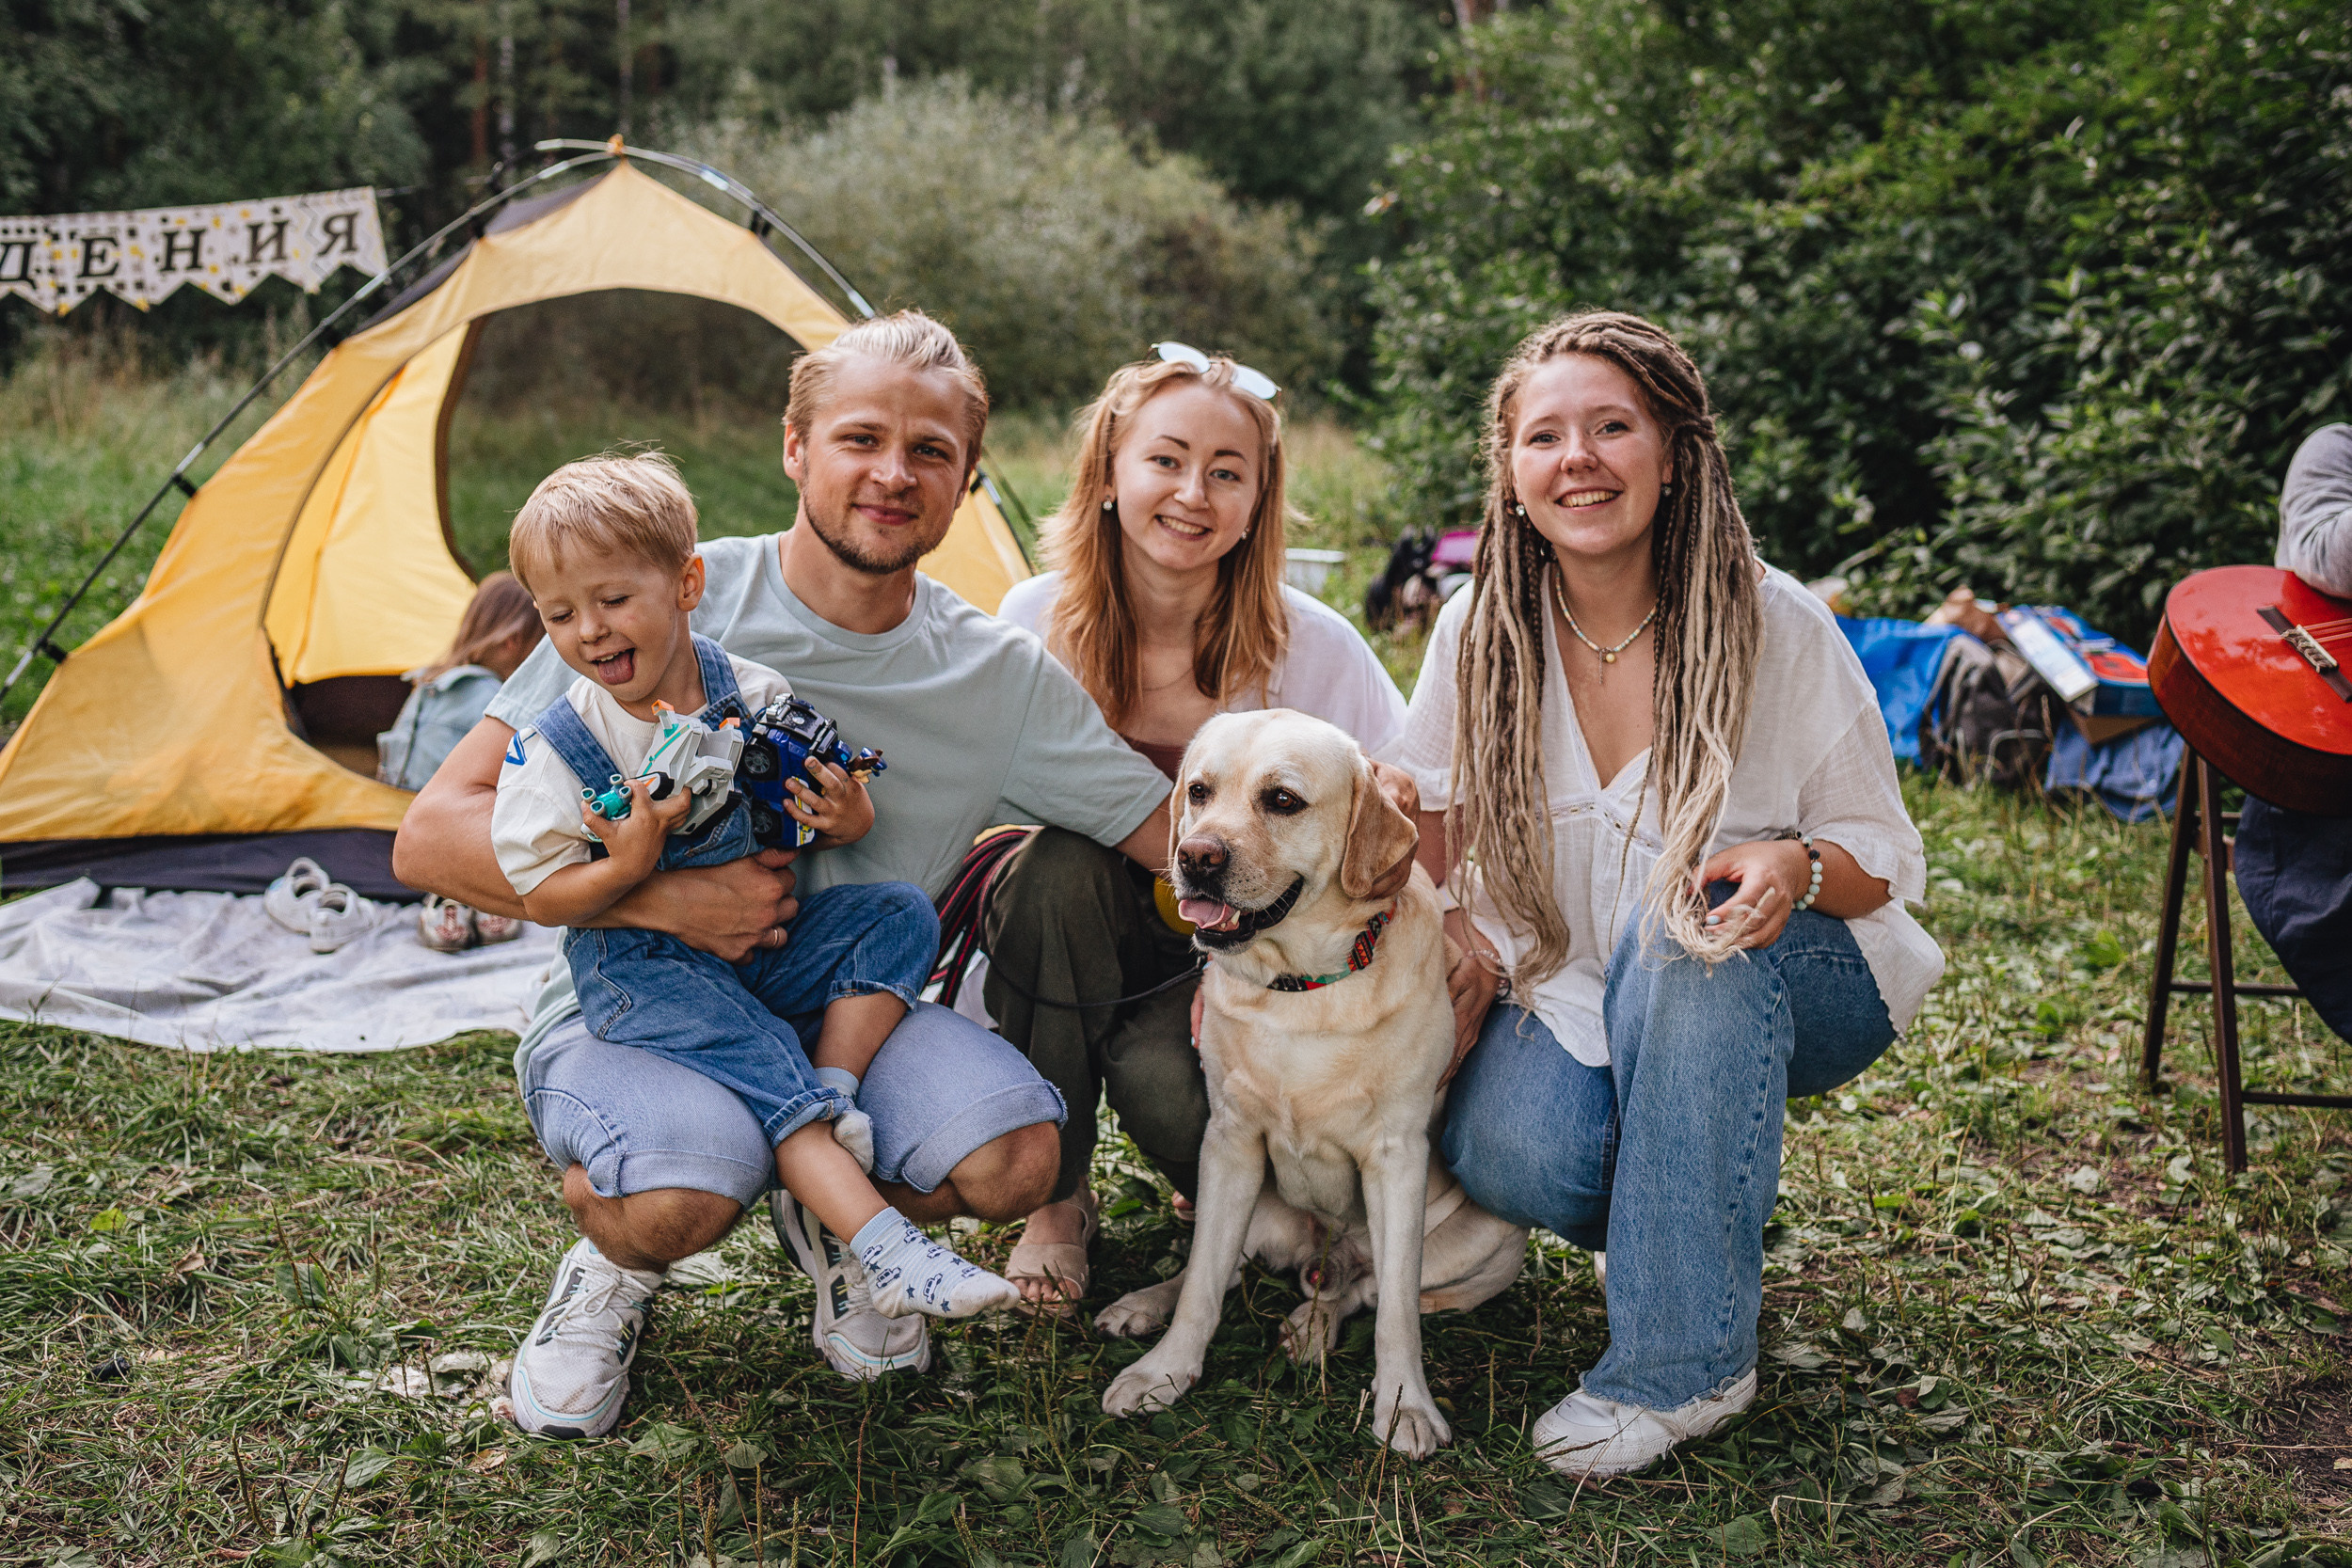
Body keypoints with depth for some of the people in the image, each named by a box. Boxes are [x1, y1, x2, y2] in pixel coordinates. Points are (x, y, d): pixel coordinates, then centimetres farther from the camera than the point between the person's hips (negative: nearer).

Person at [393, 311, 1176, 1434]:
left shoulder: (1001, 680, -5)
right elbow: (434, 838, -15)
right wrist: (666, 899, -26)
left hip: (842, 1012, 3)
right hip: (630, 1004, -3)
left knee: (1011, 1157, -27)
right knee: (681, 1191, -36)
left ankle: (834, 1215, 10)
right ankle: (618, 1266, 4)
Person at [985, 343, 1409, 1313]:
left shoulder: (1309, 645, -14)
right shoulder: (1039, 621, -9)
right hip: (1078, 940, 2)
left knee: (1161, 1073, -34)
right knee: (1060, 863, -32)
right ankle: (1056, 1202, -15)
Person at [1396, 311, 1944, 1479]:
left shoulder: (1773, 624, -14)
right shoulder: (1482, 631, -7)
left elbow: (1885, 855, -8)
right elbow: (1427, 810, 5)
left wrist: (1797, 866, -31)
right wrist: (1460, 932, -15)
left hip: (1784, 985, -1)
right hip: (1572, 983, 2)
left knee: (1688, 930, -38)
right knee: (1511, 1153, -31)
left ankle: (1685, 1355, -28)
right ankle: (1688, 1206, 6)